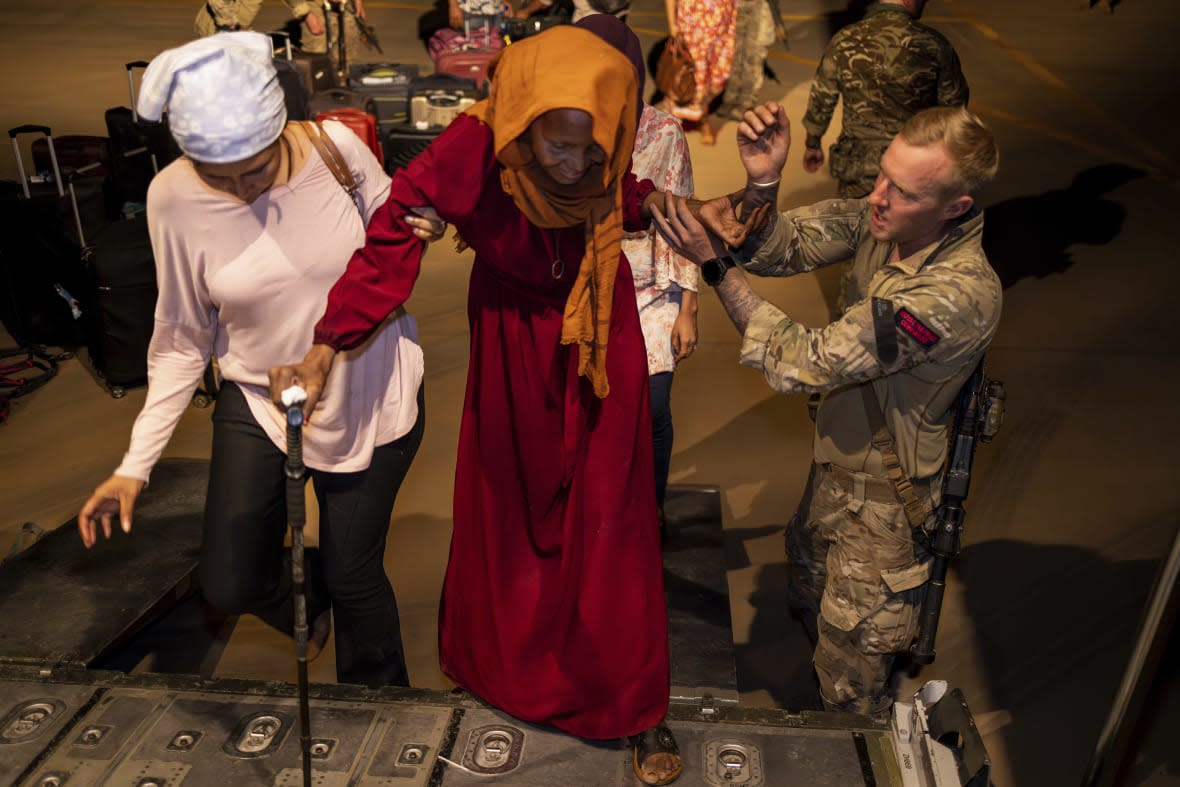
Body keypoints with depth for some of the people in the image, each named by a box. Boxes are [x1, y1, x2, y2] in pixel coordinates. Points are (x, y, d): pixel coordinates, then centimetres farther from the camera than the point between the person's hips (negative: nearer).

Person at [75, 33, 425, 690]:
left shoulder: (337, 147, -17)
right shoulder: (174, 198, -14)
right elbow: (183, 340, -5)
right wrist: (136, 464, -7)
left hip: (370, 397, -1)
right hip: (260, 401, 2)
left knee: (353, 579, 8)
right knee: (229, 586, 2)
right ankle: (305, 589, 41)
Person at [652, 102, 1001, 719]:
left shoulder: (958, 295, -35)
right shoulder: (882, 220, -13)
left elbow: (802, 362, -32)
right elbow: (773, 252, -8)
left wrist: (714, 264, -30)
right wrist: (762, 183, -28)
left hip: (884, 504, -8)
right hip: (836, 467, 8)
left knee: (851, 681, 11)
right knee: (809, 601, 31)